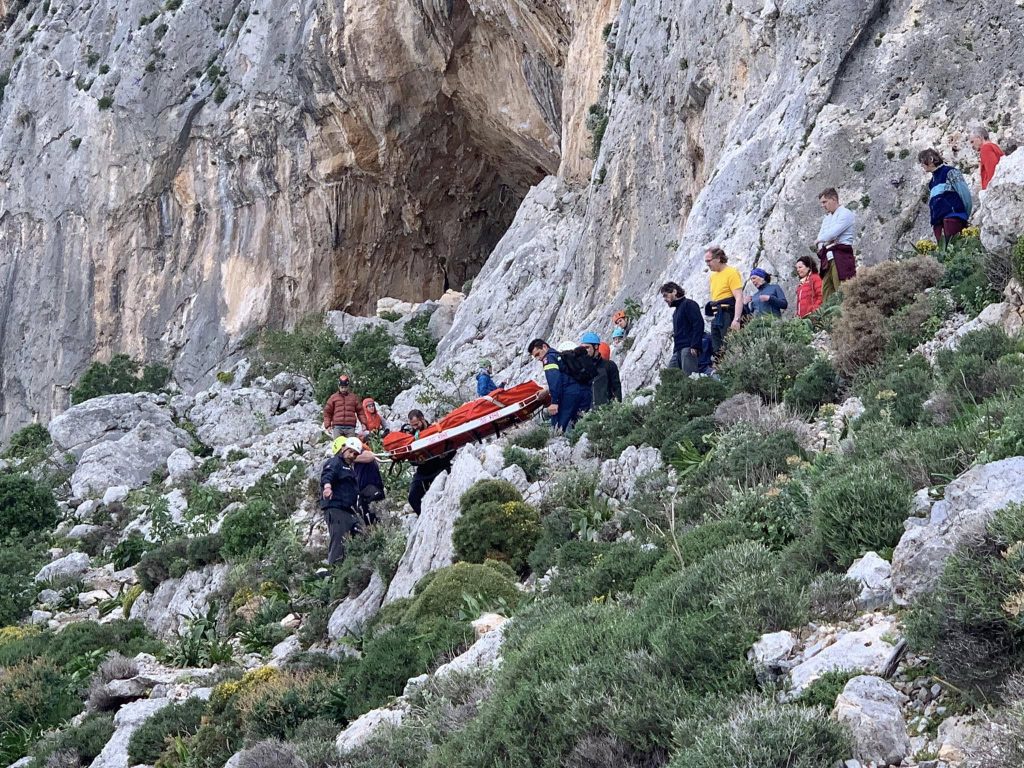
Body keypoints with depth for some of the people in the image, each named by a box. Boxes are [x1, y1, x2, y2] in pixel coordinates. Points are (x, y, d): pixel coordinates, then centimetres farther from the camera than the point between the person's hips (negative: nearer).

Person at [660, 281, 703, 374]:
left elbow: (698, 324, -13)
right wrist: (675, 351, 18)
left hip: (688, 348, -9)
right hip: (678, 351, 9)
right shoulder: (676, 311, 28)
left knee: (688, 376, -17)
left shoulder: (688, 304, 0)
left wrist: (694, 345, -21)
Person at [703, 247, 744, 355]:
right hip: (716, 318, 8)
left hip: (728, 316, -8)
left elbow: (739, 298, -14)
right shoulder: (713, 276, 19)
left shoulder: (731, 273, -7)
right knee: (717, 351, 5)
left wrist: (736, 319, -22)